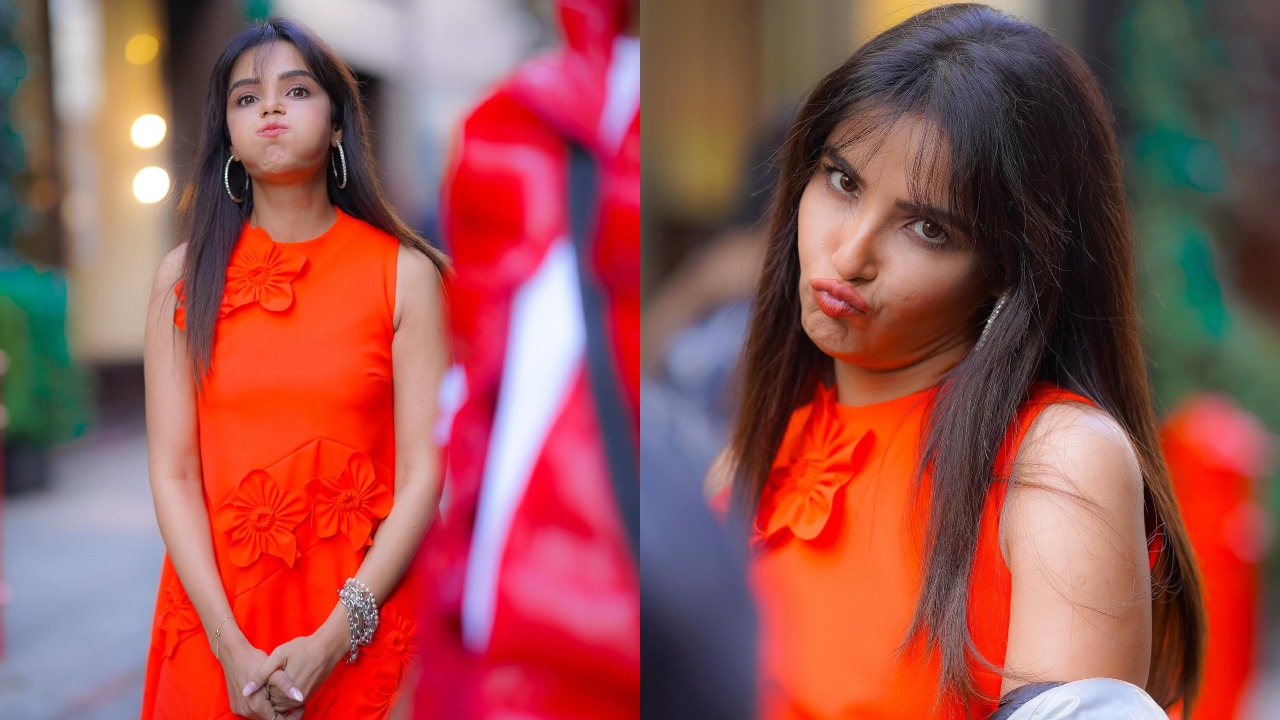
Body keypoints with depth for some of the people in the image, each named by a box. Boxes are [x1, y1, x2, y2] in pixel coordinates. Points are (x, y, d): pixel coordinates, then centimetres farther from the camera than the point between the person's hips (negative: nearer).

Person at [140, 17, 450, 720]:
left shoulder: (404, 273, -3)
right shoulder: (185, 275, 1)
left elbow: (422, 474, -8)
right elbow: (173, 471, -3)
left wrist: (333, 640, -17)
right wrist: (231, 646, -14)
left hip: (362, 605, -1)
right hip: (214, 604, 1)